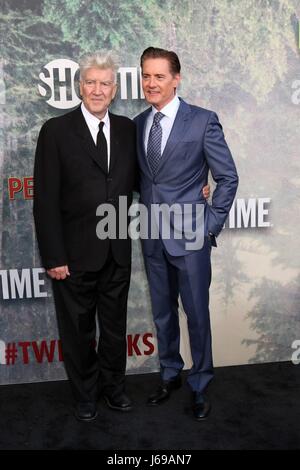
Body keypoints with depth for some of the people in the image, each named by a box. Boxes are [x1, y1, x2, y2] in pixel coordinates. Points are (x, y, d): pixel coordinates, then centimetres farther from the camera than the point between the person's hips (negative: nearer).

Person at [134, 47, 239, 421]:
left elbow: (228, 177, -5)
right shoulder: (137, 124, 7)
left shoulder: (203, 121, -8)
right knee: (162, 313, 17)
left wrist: (211, 225, -8)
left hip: (189, 236, -4)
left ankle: (200, 386, 27)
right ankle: (170, 375, 37)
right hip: (153, 238, 5)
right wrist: (146, 212, 5)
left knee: (197, 314, 7)